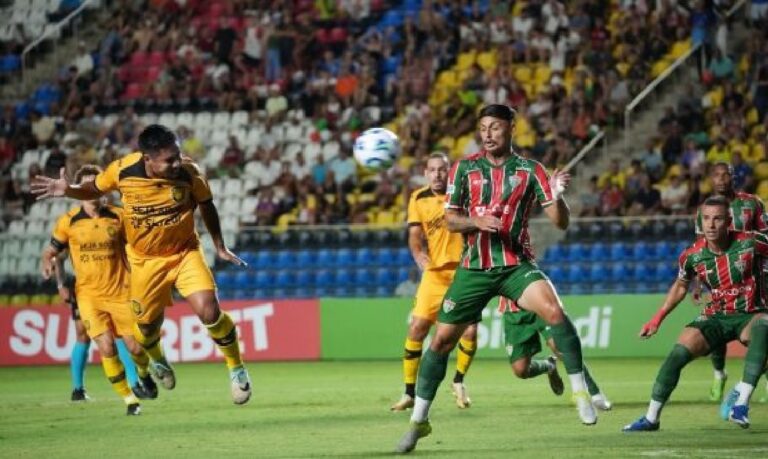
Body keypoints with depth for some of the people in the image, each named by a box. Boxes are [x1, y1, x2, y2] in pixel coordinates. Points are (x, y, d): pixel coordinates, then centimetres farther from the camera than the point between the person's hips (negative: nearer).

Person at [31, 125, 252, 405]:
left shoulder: (189, 173, -22)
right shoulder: (122, 171, -22)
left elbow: (206, 205, -1)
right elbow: (94, 190, 0)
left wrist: (220, 247, 5)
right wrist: (68, 190, -20)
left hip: (185, 252, -1)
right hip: (145, 260, 1)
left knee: (208, 311, -19)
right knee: (147, 324, 11)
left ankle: (236, 368, 5)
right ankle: (157, 360, 49)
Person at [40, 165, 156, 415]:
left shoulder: (118, 216, 0)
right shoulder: (68, 221, -1)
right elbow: (51, 251, 8)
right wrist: (48, 261, -13)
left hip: (120, 292, 1)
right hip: (89, 294, -1)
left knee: (135, 347, -1)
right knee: (106, 347, -16)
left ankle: (144, 375, 35)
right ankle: (130, 399, -2)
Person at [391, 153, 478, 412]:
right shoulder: (418, 199, 4)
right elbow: (414, 235, -1)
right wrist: (418, 255, -18)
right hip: (436, 272, 1)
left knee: (470, 330, -9)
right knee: (417, 328, -8)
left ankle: (459, 381, 19)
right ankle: (409, 393, 4)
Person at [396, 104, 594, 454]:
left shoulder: (530, 170, -1)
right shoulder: (464, 169, 4)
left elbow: (560, 222, -4)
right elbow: (450, 219, 3)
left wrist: (557, 197, -25)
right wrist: (476, 221, -18)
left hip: (516, 265, -2)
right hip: (474, 268, 2)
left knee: (554, 311, -29)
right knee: (442, 339, 1)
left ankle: (580, 390, -18)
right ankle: (418, 420, 15)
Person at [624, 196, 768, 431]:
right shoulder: (692, 256, -7)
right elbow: (681, 285, 14)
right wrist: (657, 319, 12)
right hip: (716, 317, 3)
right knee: (678, 353, -17)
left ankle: (741, 401, -42)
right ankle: (651, 418, -2)